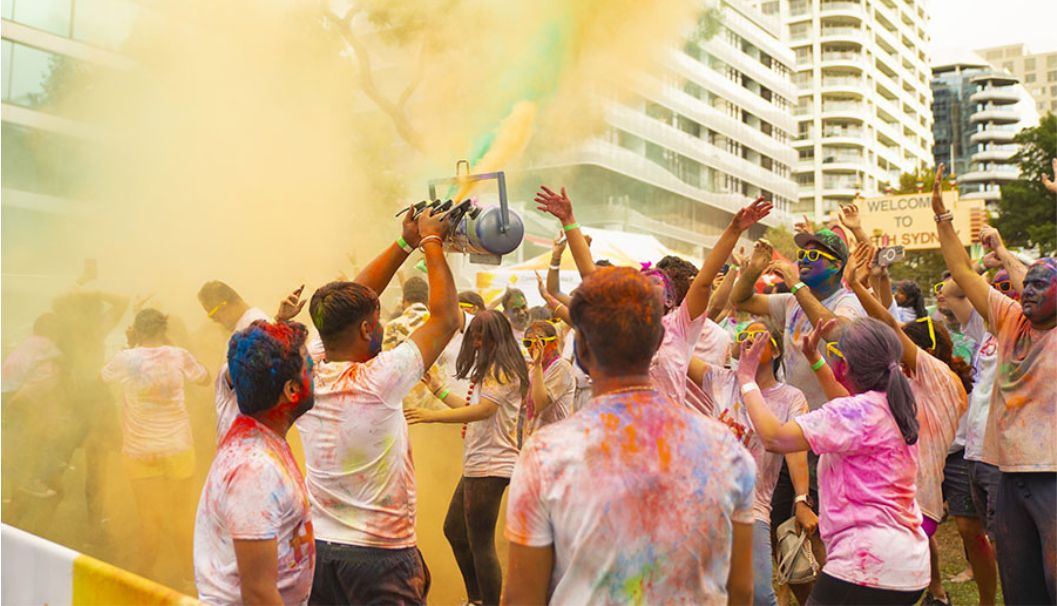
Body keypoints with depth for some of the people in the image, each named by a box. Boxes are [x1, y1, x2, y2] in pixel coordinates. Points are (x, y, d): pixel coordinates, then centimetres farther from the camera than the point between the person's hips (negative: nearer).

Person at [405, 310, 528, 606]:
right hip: (477, 465, 11)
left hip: (490, 466, -11)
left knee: (480, 543, -6)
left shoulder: (502, 369, -12)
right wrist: (438, 389, 20)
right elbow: (471, 406, 21)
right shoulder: (491, 369, 20)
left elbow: (483, 410, -24)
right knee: (454, 530, 19)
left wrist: (433, 415, -28)